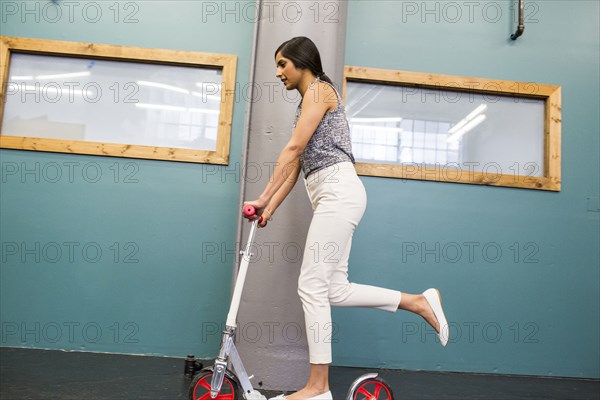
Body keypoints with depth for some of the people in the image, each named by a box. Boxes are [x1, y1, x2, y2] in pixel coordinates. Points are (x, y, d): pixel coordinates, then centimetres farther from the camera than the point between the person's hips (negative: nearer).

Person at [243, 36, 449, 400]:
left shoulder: (319, 89, -1)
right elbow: (296, 164, 20)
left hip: (338, 190, -10)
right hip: (332, 196, 10)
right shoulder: (309, 102, 26)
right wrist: (270, 208, 14)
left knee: (312, 286, -9)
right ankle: (420, 302, 14)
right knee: (336, 290, 6)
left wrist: (263, 198, -10)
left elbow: (293, 149, -11)